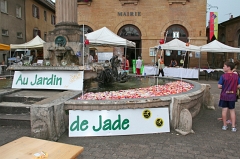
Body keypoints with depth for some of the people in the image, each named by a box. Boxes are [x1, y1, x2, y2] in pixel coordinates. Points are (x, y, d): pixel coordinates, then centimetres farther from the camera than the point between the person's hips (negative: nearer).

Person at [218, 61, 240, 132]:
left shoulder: (223, 76, -14)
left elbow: (219, 86, -16)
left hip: (224, 96, -2)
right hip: (232, 96, 2)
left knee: (224, 110, 8)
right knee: (232, 110, 10)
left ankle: (224, 125, 17)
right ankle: (233, 127, 13)